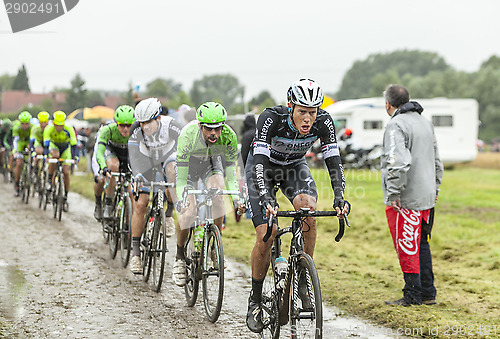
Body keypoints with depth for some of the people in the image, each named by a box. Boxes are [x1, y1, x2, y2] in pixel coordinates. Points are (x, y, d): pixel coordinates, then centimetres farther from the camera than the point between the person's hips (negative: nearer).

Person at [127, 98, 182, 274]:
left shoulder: (171, 126, -32)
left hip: (168, 156, 0)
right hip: (147, 161, 1)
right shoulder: (137, 129, -27)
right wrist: (137, 174, -50)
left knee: (172, 171, -37)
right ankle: (136, 251, -1)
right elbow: (134, 154, -33)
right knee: (140, 204, -11)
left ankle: (169, 213, -14)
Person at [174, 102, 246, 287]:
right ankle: (180, 257, 3)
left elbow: (231, 171, -25)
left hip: (212, 162, 2)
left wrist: (236, 198, -39)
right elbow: (181, 175, -35)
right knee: (188, 210, -17)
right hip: (189, 163, -2)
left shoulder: (229, 137, -32)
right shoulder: (188, 135, -38)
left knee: (218, 193, -26)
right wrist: (181, 199, -50)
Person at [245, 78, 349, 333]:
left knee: (309, 209, -28)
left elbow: (333, 161, -25)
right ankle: (255, 300, 5)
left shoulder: (323, 122, -25)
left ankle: (303, 280, -13)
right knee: (266, 236, -15)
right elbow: (260, 162, -40)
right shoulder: (271, 118, -35)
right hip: (263, 166, -2)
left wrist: (339, 198, -39)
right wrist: (266, 200, -53)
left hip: (294, 166, 3)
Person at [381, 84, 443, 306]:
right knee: (421, 244, 16)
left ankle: (412, 295, 3)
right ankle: (428, 293, 20)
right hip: (426, 197, 9)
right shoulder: (425, 122, 15)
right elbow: (436, 161, 21)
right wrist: (435, 188, 27)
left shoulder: (396, 125, -14)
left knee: (407, 247, -1)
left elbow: (398, 162, -27)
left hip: (405, 199, -9)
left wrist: (393, 193, -22)